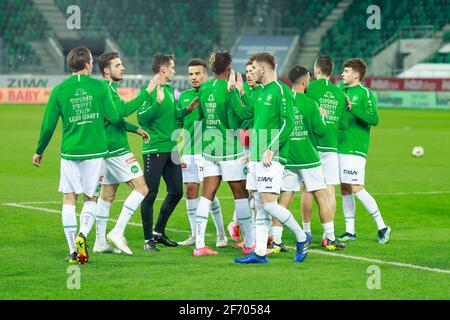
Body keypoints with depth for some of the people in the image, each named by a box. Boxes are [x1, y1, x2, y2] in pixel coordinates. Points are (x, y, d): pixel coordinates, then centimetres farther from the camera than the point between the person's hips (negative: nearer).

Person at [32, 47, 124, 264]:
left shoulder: (59, 90, 0)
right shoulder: (99, 87, -3)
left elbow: (48, 125, 2)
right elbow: (114, 118, -2)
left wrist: (39, 151, 16)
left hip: (70, 152, 0)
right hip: (95, 150, 0)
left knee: (69, 198, 8)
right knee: (90, 198, 11)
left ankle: (73, 251, 3)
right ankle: (82, 234, -15)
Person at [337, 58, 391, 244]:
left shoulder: (365, 93, -8)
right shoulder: (342, 91, 14)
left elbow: (374, 119, -18)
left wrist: (353, 109, -27)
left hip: (355, 149, -8)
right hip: (340, 147, 8)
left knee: (356, 189, -11)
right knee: (344, 189, 7)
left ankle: (382, 227, -2)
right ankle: (350, 232, 13)